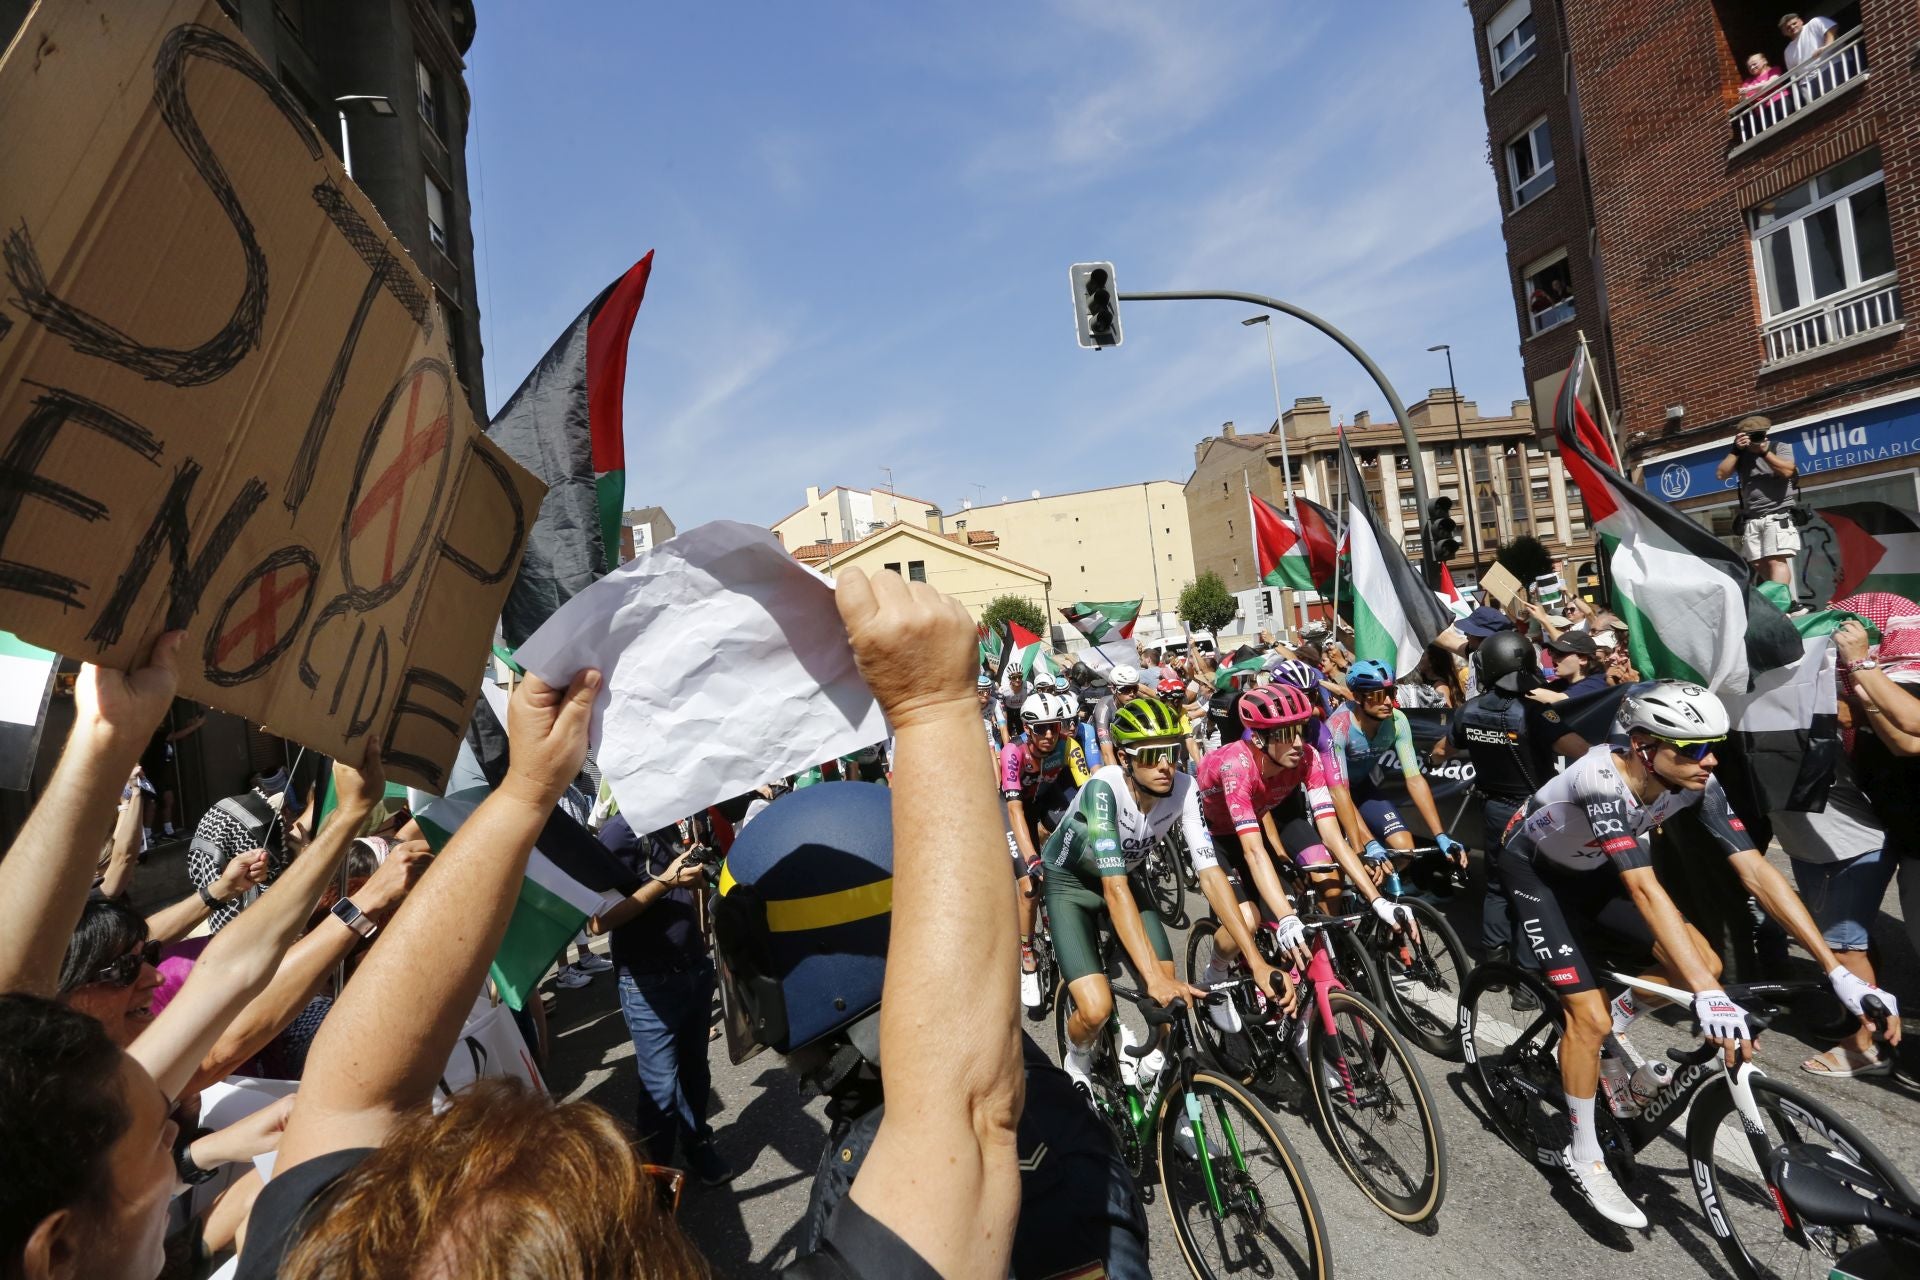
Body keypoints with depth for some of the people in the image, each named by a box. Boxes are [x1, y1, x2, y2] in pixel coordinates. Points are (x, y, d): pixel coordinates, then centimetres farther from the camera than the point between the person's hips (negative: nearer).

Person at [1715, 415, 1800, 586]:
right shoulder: (1740, 456, 16)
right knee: (1758, 564, -2)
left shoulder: (1781, 448, 8)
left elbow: (1787, 471, -9)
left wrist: (1764, 451, -6)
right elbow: (1721, 474, 3)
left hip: (1778, 516, -4)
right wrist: (1735, 450, -1)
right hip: (1751, 520, 4)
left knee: (1776, 561, -16)